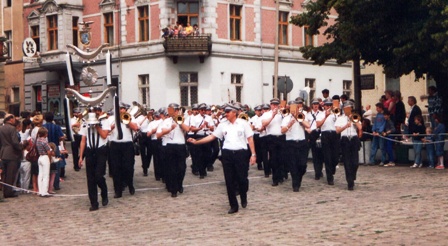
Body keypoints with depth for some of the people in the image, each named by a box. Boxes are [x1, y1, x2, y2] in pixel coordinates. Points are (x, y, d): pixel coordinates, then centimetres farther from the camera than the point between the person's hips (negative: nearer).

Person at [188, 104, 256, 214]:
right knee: (229, 181, 4)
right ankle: (233, 205, 13)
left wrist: (253, 154, -7)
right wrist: (196, 141, 0)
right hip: (227, 154, 3)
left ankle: (244, 198, 29)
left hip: (241, 153, -3)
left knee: (242, 179, -2)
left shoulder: (243, 123, -1)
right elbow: (212, 136, 8)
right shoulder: (223, 125, 8)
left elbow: (250, 139, -1)